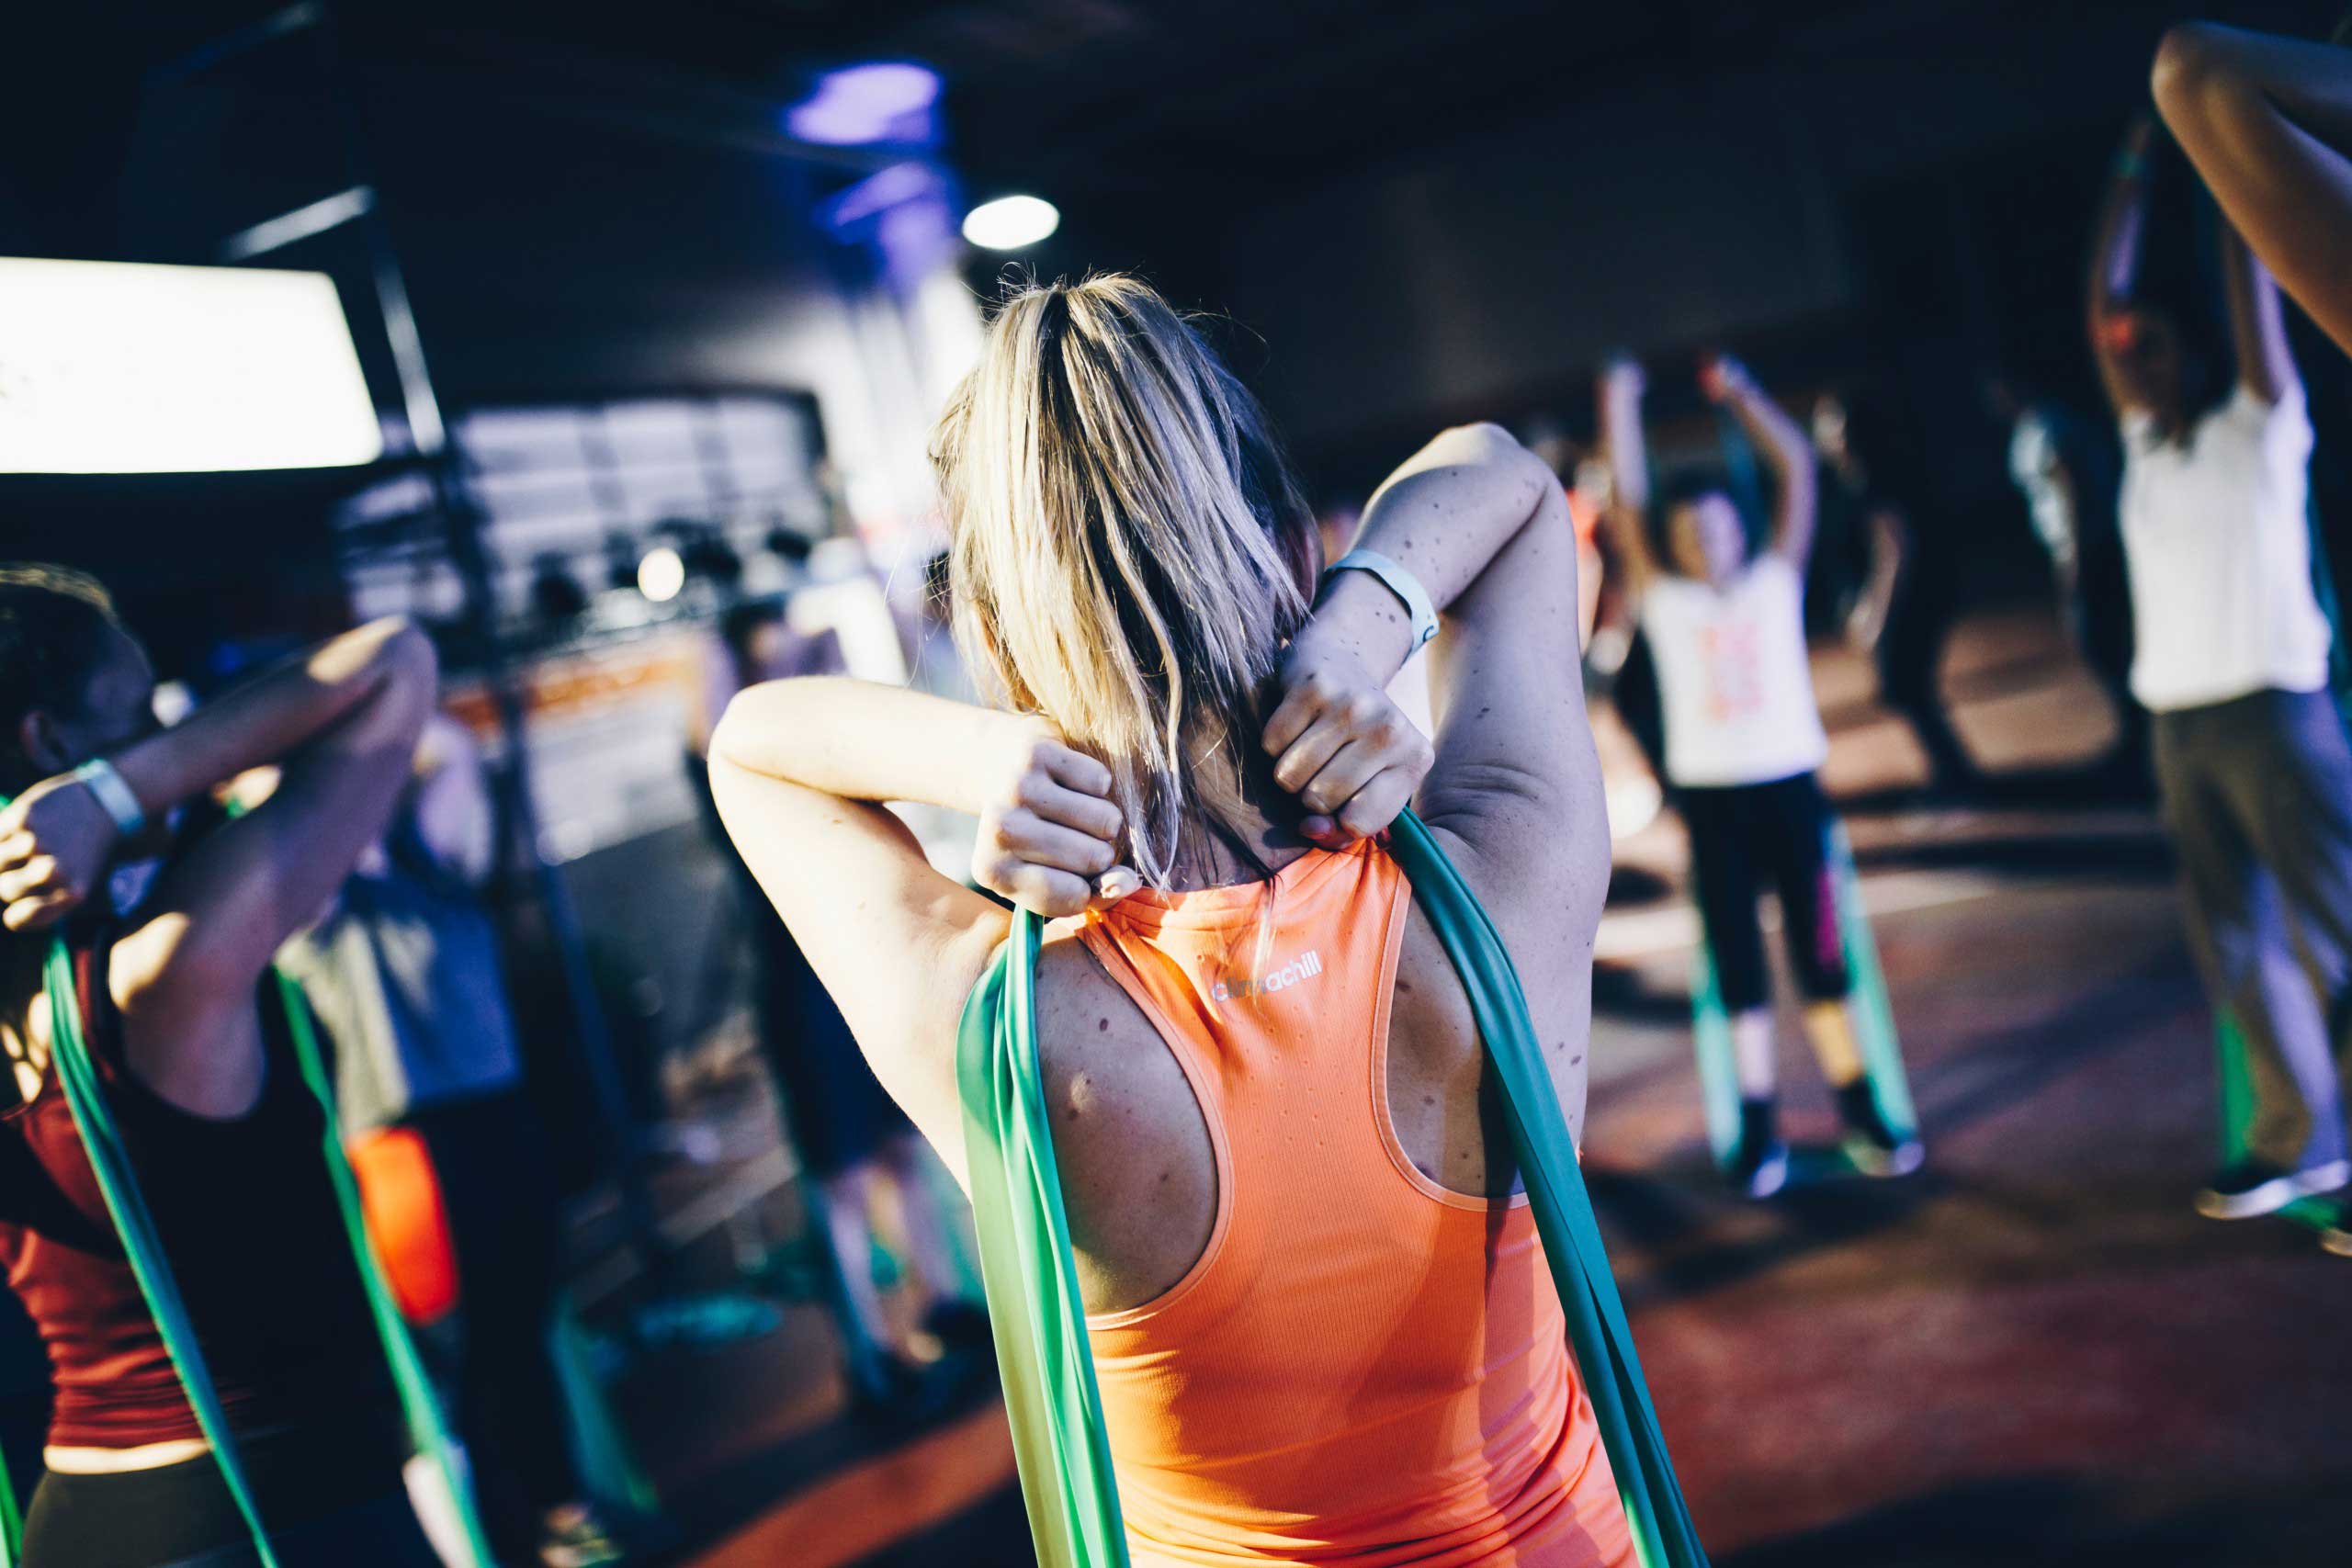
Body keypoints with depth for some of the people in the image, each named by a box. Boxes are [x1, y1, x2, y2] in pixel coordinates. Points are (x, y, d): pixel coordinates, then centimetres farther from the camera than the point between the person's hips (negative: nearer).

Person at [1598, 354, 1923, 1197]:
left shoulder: (1776, 578, 6)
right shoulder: (1662, 599, 5)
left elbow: (1796, 467, 3)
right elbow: (1627, 502, 0)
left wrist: (1741, 394, 3)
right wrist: (1620, 407, 1)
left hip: (1789, 785, 0)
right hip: (1709, 796, 0)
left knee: (1820, 948, 3)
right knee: (1736, 961, 3)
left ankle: (1859, 1109, 12)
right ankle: (1759, 1123, 8)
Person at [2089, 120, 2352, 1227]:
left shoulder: (2259, 423, 0)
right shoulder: (2144, 442, 13)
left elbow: (2249, 292, -6)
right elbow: (2103, 304, 13)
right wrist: (2135, 180, 17)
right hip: (2181, 724, 6)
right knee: (2235, 947, 8)